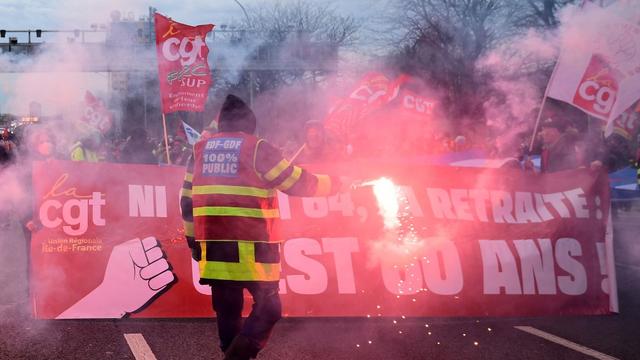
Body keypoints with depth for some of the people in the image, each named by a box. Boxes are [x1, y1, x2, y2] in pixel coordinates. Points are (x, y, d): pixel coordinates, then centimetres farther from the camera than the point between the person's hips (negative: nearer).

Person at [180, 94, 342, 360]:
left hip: (214, 246, 5)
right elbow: (297, 183, 0)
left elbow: (188, 200, 14)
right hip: (251, 248, -5)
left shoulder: (200, 149, 12)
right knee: (268, 308, 3)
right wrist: (333, 184, 15)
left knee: (227, 311, 14)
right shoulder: (257, 149, -3)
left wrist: (193, 239, 23)